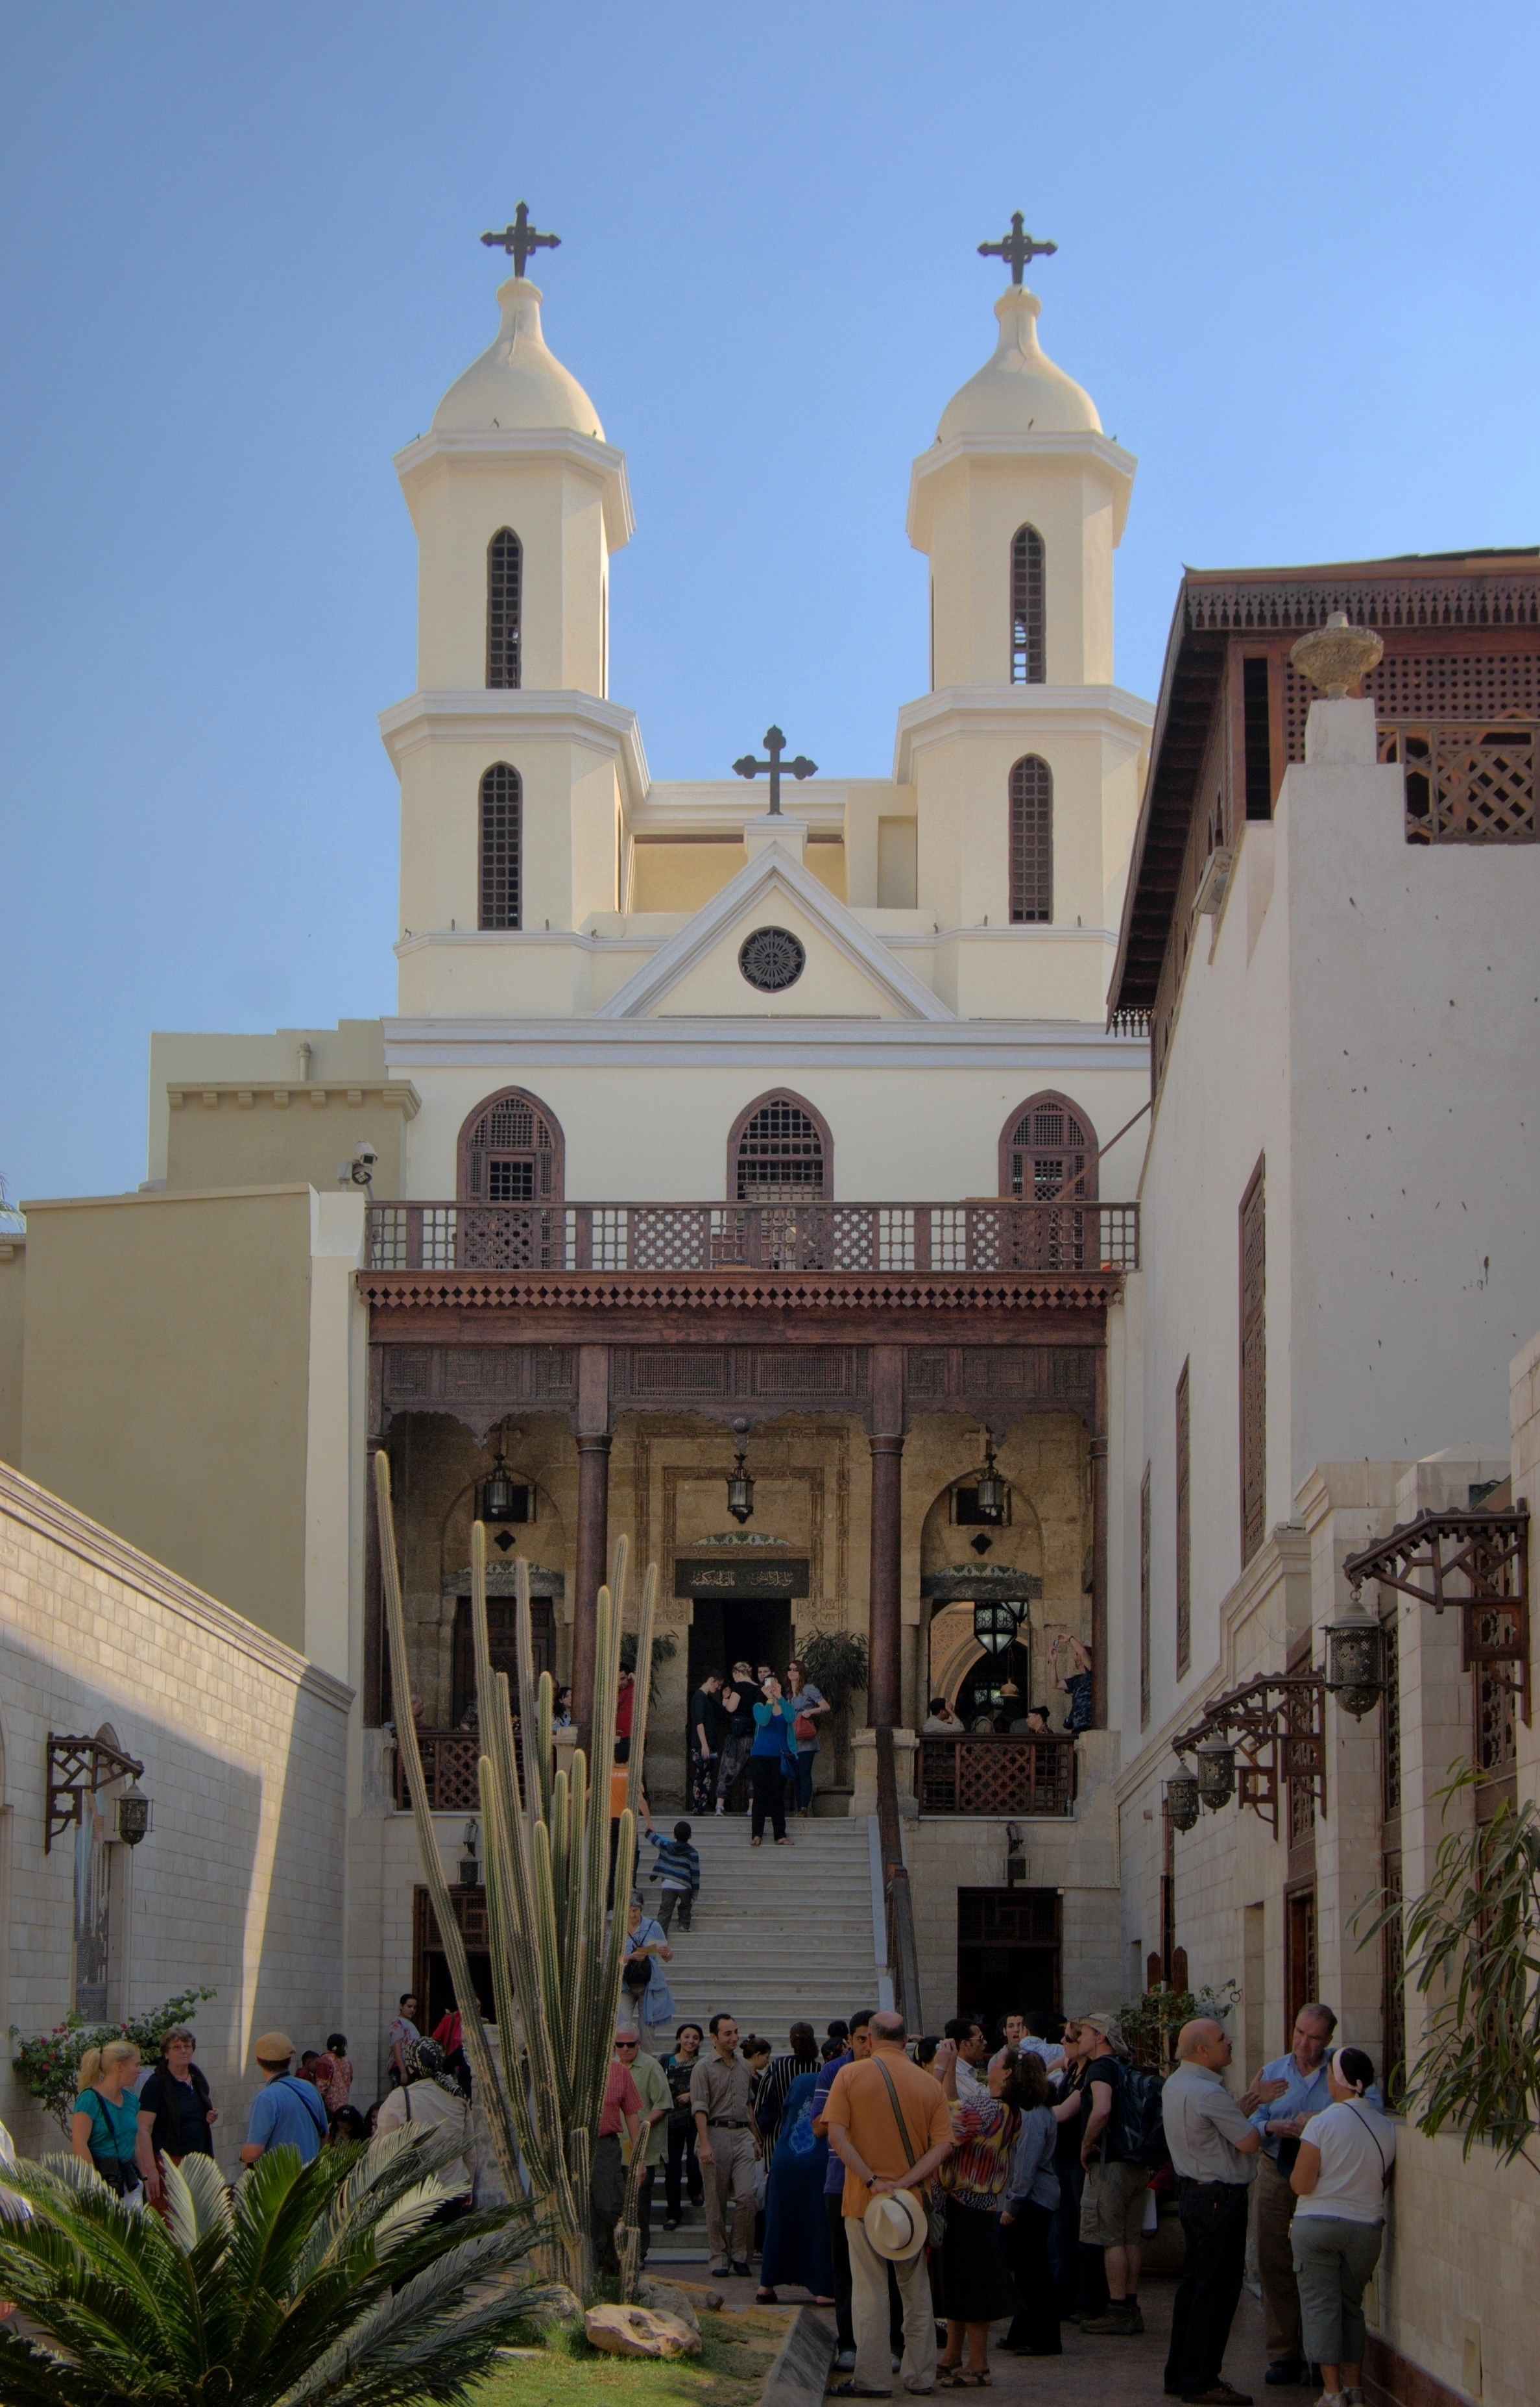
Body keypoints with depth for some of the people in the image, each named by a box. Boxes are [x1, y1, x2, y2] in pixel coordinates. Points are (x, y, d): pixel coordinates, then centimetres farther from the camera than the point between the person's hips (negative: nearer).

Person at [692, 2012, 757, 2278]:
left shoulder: (744, 2066, 16)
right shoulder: (704, 2068, -1)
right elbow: (700, 2108, -8)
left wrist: (754, 2136, 20)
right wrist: (705, 2144, -16)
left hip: (742, 2135, 4)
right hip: (715, 2133, -4)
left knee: (746, 2195, -9)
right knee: (716, 2203, 1)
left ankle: (740, 2253, 2)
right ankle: (719, 2257, 8)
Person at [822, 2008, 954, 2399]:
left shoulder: (850, 2075, -5)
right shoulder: (929, 2084, 0)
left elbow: (836, 2134, -12)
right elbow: (944, 2145, -7)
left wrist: (872, 2180, -15)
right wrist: (906, 2182, -12)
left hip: (862, 2200, -2)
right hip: (913, 2202, 2)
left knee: (869, 2291, 2)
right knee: (916, 2291, 13)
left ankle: (872, 2378, 2)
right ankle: (920, 2375, 17)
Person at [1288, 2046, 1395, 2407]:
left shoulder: (1322, 2123, -14)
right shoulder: (1386, 2127, -2)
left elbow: (1301, 2184, -15)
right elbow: (1384, 2182, 8)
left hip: (1317, 2225, -4)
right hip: (1366, 2226, 4)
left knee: (1321, 2307, 3)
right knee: (1352, 2306, 18)